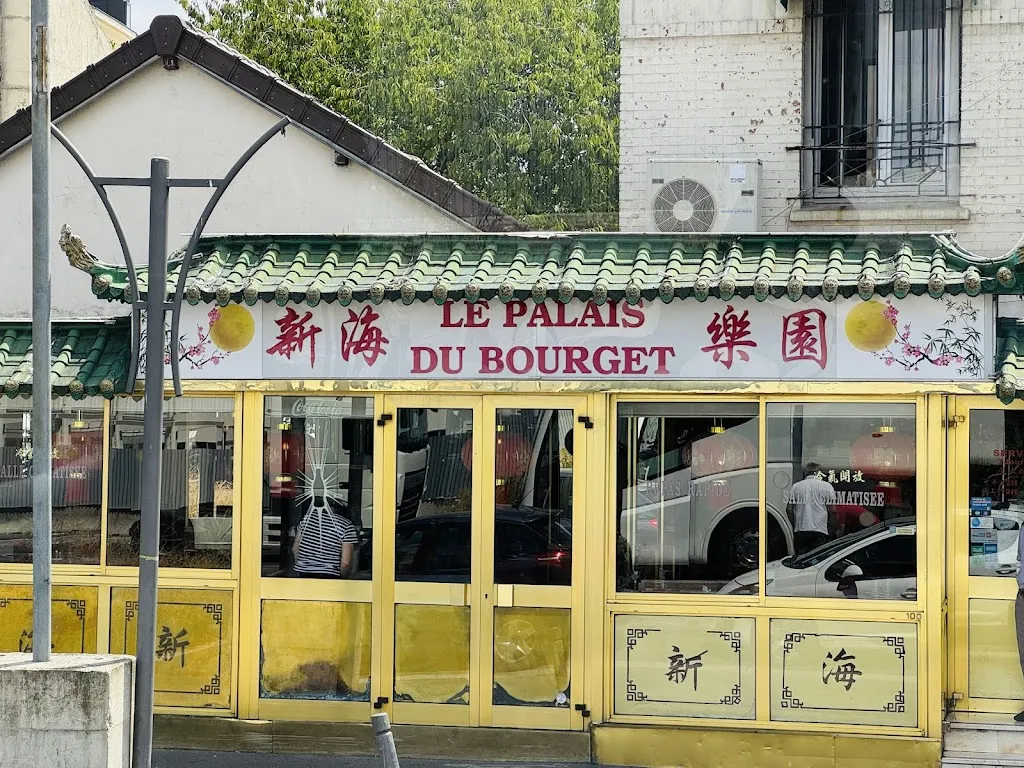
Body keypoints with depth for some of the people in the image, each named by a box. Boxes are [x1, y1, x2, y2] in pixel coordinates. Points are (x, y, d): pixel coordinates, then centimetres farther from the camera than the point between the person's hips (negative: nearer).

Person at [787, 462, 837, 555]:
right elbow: (832, 510, -2)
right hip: (820, 530, -2)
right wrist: (831, 530, 7)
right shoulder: (826, 486, 3)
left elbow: (789, 509, 7)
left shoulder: (796, 486, 9)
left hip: (800, 530, 2)